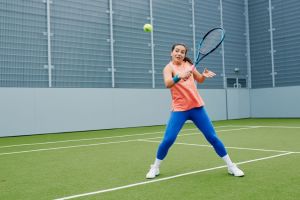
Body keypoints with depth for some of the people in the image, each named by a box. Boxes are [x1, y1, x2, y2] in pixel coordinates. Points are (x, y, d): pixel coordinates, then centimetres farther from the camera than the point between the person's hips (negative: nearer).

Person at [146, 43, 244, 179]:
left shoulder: (188, 64, 8)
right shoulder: (169, 67, -6)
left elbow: (200, 80, 22)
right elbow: (167, 84, -27)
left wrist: (204, 75, -1)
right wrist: (179, 77, -46)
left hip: (197, 107, 4)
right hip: (179, 109, -3)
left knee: (212, 137, 2)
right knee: (168, 139, -13)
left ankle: (230, 166, 15)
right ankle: (155, 168, 10)